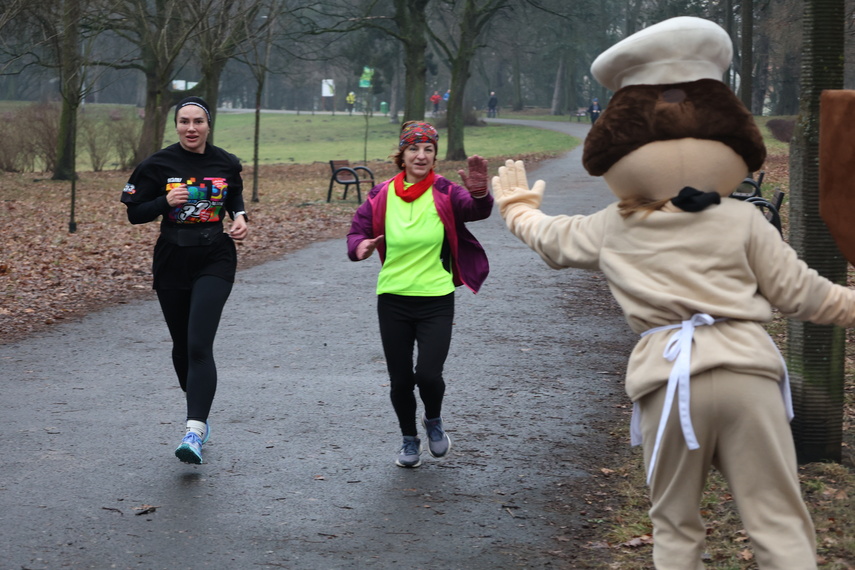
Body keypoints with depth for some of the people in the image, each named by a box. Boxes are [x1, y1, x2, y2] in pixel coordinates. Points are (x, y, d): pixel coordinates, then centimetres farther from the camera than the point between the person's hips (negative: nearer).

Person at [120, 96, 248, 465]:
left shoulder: (226, 164, 2)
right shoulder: (158, 165, -3)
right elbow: (134, 213, 0)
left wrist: (240, 217, 0)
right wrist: (166, 202, -18)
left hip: (215, 261, -1)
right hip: (172, 263, 2)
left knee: (199, 345, -17)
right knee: (182, 345, 12)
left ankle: (195, 432, -24)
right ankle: (199, 415, 34)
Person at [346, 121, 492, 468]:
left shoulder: (444, 193, -8)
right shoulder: (382, 195, -3)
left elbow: (477, 210, -26)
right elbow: (358, 230, 2)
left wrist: (479, 192, -49)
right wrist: (361, 246, -21)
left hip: (436, 300, -2)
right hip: (393, 300, 2)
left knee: (428, 374, -13)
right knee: (400, 380, 7)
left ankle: (434, 421, 22)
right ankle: (409, 440, 34)